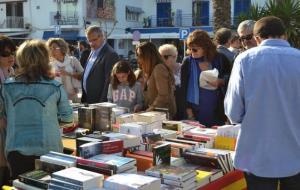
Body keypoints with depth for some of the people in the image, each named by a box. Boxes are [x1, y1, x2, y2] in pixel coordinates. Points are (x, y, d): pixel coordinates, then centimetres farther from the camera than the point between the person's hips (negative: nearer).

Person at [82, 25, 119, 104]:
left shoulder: (110, 54, -15)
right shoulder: (93, 52, 13)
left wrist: (102, 102, -18)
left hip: (99, 101, -8)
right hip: (87, 100, 8)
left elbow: (109, 81, -18)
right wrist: (83, 98, 13)